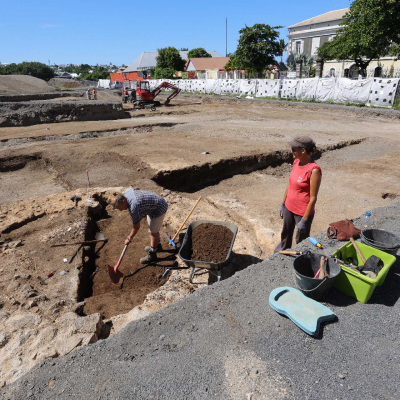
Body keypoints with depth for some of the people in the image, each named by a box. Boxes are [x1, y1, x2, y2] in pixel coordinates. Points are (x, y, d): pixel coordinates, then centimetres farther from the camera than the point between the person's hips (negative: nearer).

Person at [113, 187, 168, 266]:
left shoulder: (134, 207, -32)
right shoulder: (127, 193, -8)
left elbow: (137, 227, -22)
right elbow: (136, 188, 17)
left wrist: (129, 238, -9)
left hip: (159, 208, -10)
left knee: (153, 231, -3)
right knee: (152, 227, 24)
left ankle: (152, 255, 10)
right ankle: (157, 245, 42)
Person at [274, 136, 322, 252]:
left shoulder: (314, 170, -23)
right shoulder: (296, 162, -1)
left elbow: (313, 198, -20)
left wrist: (304, 220, -18)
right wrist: (283, 204, 14)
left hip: (302, 212, -7)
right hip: (289, 208, 7)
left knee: (301, 241, 12)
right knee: (285, 235, 26)